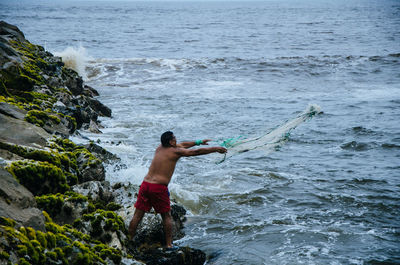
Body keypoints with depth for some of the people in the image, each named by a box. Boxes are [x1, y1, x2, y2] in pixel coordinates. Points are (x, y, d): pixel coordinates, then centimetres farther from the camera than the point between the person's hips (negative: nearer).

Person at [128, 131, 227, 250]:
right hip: (159, 187, -6)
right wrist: (216, 149, 12)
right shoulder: (175, 151, -4)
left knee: (138, 215, 8)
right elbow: (197, 152, 1)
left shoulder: (160, 148, 16)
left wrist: (199, 141, 36)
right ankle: (169, 244, 14)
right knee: (166, 216, 10)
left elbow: (182, 145, 28)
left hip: (146, 183, 6)